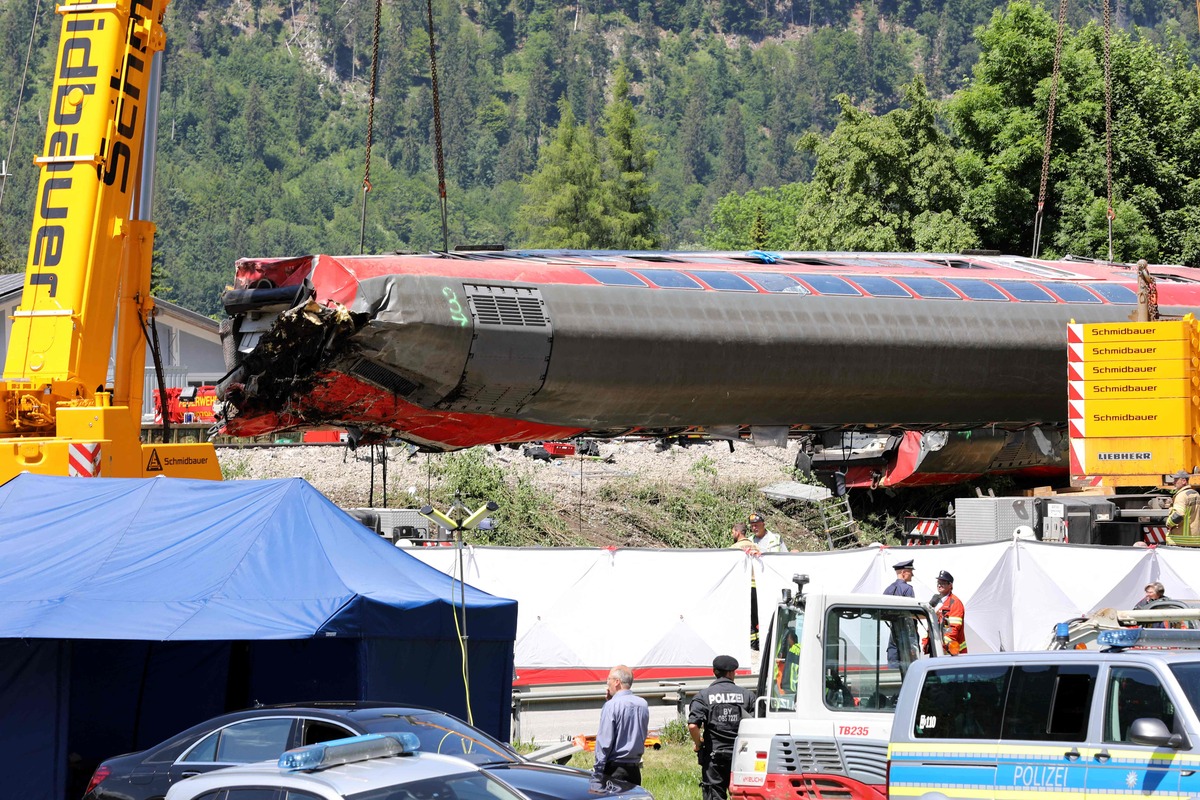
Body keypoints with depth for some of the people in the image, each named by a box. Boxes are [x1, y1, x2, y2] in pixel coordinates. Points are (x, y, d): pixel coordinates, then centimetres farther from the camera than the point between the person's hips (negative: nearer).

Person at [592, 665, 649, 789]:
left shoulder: (611, 706, -12)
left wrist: (596, 775, -9)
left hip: (615, 770, -7)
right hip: (635, 769, 7)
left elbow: (604, 742, -13)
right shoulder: (643, 705, 8)